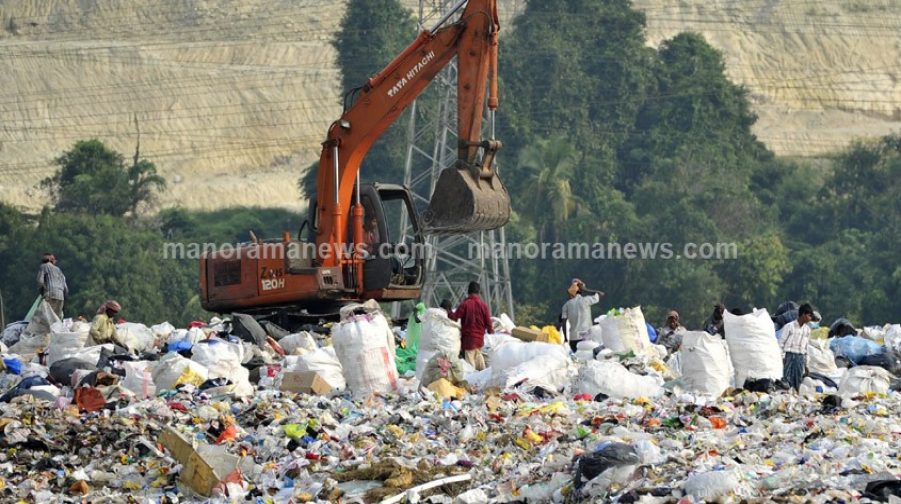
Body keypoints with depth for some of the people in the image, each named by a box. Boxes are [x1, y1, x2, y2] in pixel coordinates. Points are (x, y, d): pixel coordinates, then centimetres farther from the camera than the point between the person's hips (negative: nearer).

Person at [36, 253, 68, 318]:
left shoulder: (43, 267, 10)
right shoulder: (58, 269, 25)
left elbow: (40, 281, -4)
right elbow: (65, 286, 21)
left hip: (50, 295, -6)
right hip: (61, 296, 6)